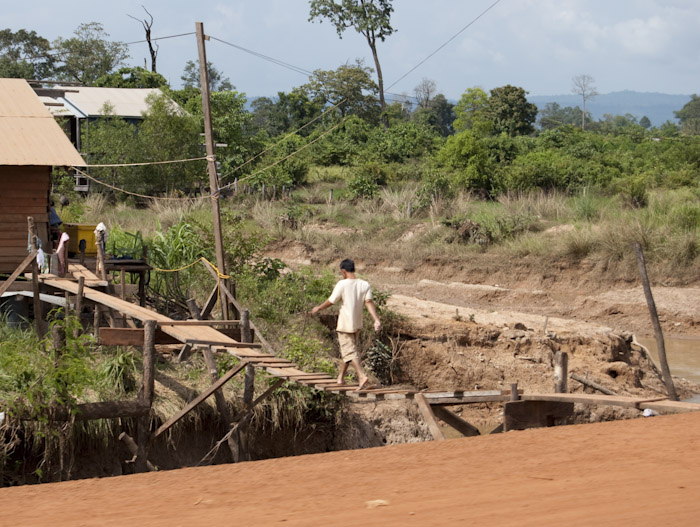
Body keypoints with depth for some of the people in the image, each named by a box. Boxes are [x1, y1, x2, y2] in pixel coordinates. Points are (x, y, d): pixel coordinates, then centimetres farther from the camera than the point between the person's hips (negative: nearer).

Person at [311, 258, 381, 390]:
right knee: (348, 350, 19)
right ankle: (341, 377, 28)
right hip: (357, 324, 6)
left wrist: (318, 308, 10)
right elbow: (369, 302, -8)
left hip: (345, 324, -6)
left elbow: (330, 301, -7)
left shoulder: (342, 284, -13)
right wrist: (376, 320, -15)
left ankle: (362, 376, -24)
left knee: (349, 351, -7)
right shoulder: (365, 285, 1)